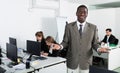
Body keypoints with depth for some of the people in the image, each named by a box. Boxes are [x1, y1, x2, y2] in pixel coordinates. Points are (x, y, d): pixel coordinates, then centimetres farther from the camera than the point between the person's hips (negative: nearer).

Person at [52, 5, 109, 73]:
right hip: (72, 61, 0)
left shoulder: (93, 27, -2)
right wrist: (60, 46, -19)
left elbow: (94, 43, 4)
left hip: (85, 61, 1)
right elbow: (65, 42, 1)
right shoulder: (69, 26, -3)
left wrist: (98, 49, -17)